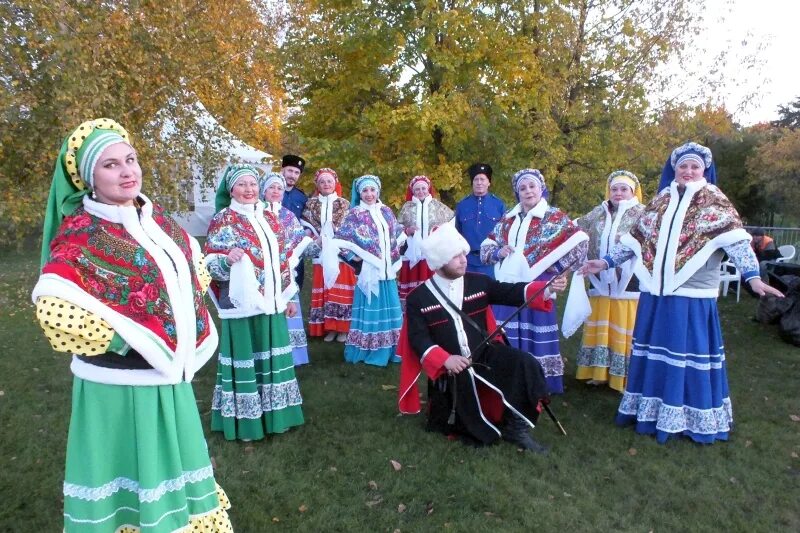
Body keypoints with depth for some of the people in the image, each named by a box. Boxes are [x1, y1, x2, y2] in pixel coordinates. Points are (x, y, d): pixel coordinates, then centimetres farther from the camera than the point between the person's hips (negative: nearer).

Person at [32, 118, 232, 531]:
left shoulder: (154, 220, 4)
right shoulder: (79, 232, -16)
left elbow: (193, 262, 19)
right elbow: (54, 312, -26)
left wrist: (193, 329, 8)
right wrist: (127, 342, -19)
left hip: (169, 377, 7)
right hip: (120, 385, -6)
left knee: (169, 468, 23)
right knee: (129, 474, 10)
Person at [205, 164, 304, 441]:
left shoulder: (266, 218, 12)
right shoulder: (223, 220, -5)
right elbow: (211, 264, -10)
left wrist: (288, 296, 15)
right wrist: (228, 260, -32)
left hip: (271, 303, 6)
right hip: (243, 304, -6)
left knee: (271, 358, 13)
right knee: (245, 360, 1)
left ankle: (273, 412, 26)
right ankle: (245, 419, 14)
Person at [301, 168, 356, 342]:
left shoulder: (344, 204, 6)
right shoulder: (311, 204, 11)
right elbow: (306, 227, 6)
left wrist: (325, 239, -10)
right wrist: (318, 240, -10)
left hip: (340, 253, -2)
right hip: (321, 254, 2)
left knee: (341, 291, -2)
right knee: (323, 290, 3)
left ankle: (343, 327, 5)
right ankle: (328, 327, 10)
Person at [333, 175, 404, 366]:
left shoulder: (386, 211, 10)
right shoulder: (355, 214, -5)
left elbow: (398, 234, 21)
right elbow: (341, 238, -8)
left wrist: (394, 254, 13)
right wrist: (353, 256, -11)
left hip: (387, 269, 5)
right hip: (369, 270, -5)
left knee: (389, 309, 10)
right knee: (371, 309, -1)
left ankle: (389, 349, 22)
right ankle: (368, 351, 10)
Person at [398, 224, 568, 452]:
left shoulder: (478, 282, 3)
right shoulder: (418, 299, -5)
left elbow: (511, 293, -7)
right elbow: (418, 340, -10)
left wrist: (548, 289, -24)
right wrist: (445, 360, -26)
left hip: (486, 354, 2)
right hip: (450, 367, -2)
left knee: (527, 367, -23)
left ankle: (516, 426, -7)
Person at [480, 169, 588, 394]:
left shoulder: (554, 217, -1)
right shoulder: (508, 219, 13)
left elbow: (580, 241, -7)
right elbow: (486, 245, 18)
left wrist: (558, 267, -9)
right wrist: (498, 252, -4)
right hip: (508, 287, 5)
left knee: (535, 334, -1)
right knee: (508, 337, 9)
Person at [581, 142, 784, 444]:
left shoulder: (715, 202, -1)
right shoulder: (659, 202, 11)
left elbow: (736, 242, -12)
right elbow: (635, 240, 14)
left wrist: (753, 276, -25)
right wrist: (606, 262, 10)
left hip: (693, 297, -4)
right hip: (655, 293, 4)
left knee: (690, 354, 3)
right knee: (654, 352, 13)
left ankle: (689, 416, 17)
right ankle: (649, 408, 27)